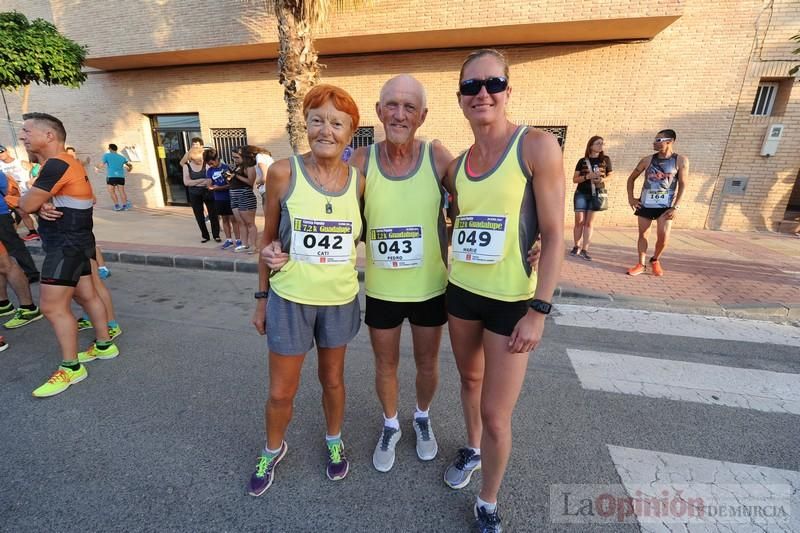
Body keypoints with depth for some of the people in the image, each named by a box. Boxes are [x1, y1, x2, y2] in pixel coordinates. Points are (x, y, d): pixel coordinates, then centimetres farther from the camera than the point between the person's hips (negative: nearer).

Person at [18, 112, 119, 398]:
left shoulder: (57, 164, -18)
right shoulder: (61, 164, 15)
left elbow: (26, 205, -15)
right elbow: (37, 202, 17)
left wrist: (35, 201, 8)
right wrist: (44, 205, -7)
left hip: (67, 244, -10)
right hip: (71, 241, 10)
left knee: (52, 306, -6)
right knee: (86, 295, 16)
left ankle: (71, 367, 4)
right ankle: (104, 345, 28)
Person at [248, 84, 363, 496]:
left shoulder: (358, 181, -6)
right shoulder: (283, 172, -10)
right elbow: (268, 238, -1)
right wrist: (262, 298, 2)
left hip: (340, 299, 1)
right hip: (289, 298, -1)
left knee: (333, 379, 20)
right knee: (281, 392, 13)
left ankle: (334, 441, 49)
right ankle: (273, 450, 46)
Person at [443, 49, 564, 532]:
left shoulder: (537, 146, -11)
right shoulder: (458, 164, 6)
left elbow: (554, 236, -13)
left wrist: (539, 310, -16)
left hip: (513, 300, -5)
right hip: (462, 292, 6)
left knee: (497, 415, 4)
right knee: (470, 378, 24)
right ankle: (472, 450, 52)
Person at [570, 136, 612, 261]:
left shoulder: (605, 159, 5)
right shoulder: (582, 161, 2)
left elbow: (610, 175, 12)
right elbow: (574, 179, 2)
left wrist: (603, 179, -10)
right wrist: (587, 176, -16)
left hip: (596, 194, 1)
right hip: (581, 193, -1)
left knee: (589, 222, 1)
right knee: (579, 221, -1)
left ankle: (584, 249, 3)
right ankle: (577, 247, 14)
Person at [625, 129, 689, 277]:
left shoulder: (681, 160, -3)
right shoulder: (647, 160, 2)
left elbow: (682, 185, -4)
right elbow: (631, 178, 13)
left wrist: (676, 207, -11)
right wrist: (630, 197, 2)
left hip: (665, 205, -2)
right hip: (645, 203, 2)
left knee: (663, 237, -9)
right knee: (643, 234, 4)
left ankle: (655, 260, 18)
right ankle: (641, 264, 16)